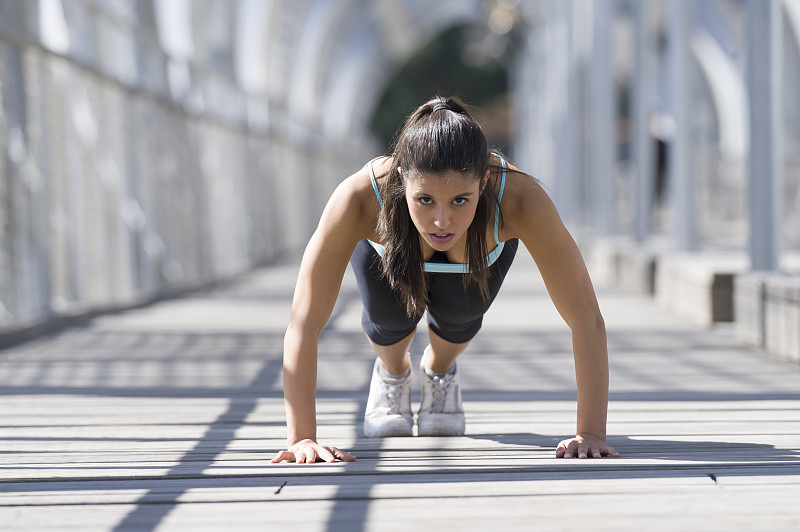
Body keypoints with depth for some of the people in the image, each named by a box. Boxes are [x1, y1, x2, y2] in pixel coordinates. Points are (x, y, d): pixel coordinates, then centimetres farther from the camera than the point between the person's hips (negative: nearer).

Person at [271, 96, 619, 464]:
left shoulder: (519, 198, -44)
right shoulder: (360, 198, -45)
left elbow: (587, 319, -40)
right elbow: (304, 323, -42)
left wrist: (591, 434, -44)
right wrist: (301, 438, -47)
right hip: (385, 243, 0)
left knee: (459, 311, -18)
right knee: (389, 313, -18)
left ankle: (439, 370, 18)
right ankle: (392, 372, 18)